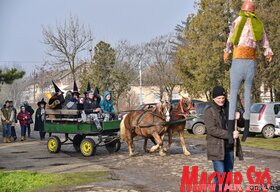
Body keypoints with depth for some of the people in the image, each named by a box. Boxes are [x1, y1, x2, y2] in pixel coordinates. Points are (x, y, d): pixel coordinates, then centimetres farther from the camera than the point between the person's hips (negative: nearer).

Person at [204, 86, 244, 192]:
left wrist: (238, 118, -12)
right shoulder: (209, 111, -6)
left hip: (230, 148, 5)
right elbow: (212, 129, -18)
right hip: (217, 148, -5)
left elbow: (242, 124, 12)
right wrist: (230, 134, -23)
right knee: (220, 175, -8)